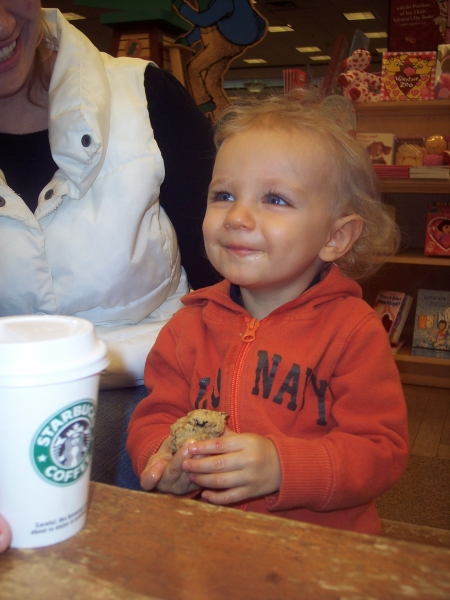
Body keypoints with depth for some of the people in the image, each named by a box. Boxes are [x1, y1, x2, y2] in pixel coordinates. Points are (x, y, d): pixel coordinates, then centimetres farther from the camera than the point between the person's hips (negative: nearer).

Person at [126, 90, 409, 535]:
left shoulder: (353, 330, -7)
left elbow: (382, 450, -10)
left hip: (323, 539, -3)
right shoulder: (190, 323, 5)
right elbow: (155, 414, 8)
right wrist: (162, 458, -15)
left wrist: (282, 468, -24)